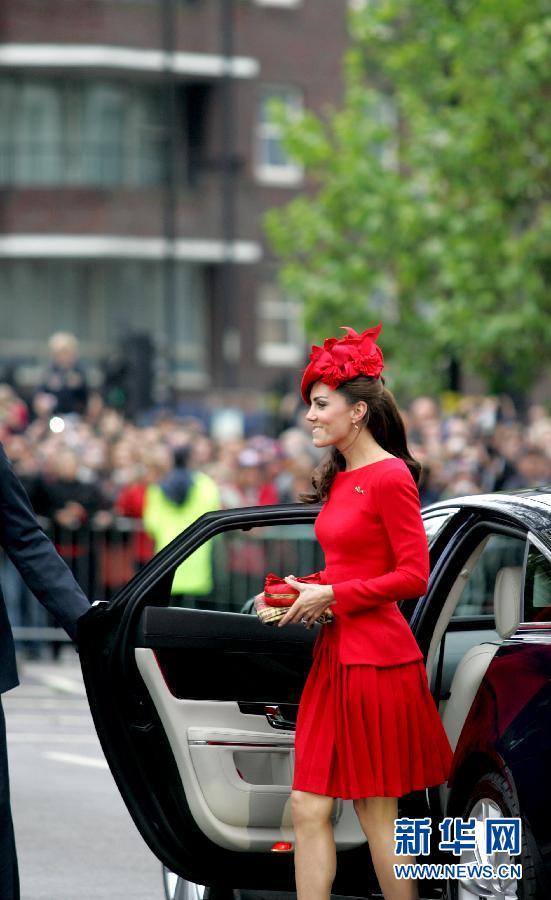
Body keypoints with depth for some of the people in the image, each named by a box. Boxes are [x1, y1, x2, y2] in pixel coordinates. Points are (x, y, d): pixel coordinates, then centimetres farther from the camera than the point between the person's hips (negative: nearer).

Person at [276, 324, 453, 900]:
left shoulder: (389, 476, -11)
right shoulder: (339, 480, 15)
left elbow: (414, 576, -15)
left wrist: (331, 595, -13)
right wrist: (300, 594, 8)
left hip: (375, 659, -9)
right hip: (335, 655, 9)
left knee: (375, 811, -1)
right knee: (308, 808, 2)